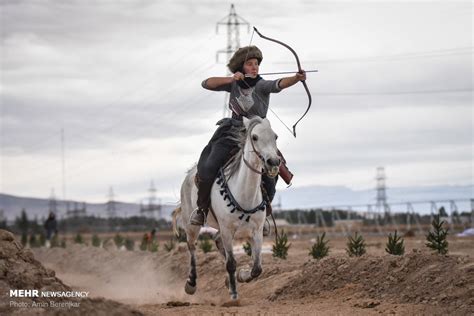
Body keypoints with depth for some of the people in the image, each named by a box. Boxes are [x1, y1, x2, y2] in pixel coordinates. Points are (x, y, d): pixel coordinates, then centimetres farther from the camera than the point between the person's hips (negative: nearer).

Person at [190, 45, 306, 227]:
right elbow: (206, 84, -1)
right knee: (207, 168, -16)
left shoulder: (261, 86, -9)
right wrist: (230, 79, -14)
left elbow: (279, 84, -29)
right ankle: (202, 209, 4)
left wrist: (297, 78, -50)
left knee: (269, 180, -12)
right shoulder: (233, 84, 3)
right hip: (232, 133, 2)